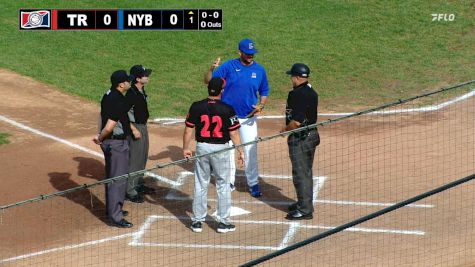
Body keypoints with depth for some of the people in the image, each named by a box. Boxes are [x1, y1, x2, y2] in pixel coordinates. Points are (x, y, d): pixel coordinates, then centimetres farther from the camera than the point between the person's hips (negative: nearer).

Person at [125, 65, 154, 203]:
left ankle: (139, 184, 35)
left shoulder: (141, 90, 6)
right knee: (134, 159, -5)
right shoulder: (131, 93, -23)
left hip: (143, 126, 10)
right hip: (135, 127, -10)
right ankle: (130, 191, 0)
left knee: (143, 157, 20)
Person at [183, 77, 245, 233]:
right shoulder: (227, 109, -12)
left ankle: (197, 221, 14)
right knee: (223, 185, 9)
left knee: (201, 185, 11)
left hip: (202, 147, 2)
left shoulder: (196, 107, -6)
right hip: (221, 149, -2)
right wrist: (241, 151, 1)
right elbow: (234, 133, -9)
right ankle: (223, 222, 11)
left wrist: (185, 148, 11)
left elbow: (188, 129, -1)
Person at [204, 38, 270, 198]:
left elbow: (264, 92, 9)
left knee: (251, 151, -2)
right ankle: (229, 181, 23)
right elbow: (208, 80, -14)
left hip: (248, 118, 0)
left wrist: (261, 105, -10)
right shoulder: (229, 66, -9)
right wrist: (212, 69, -35)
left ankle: (253, 183, 8)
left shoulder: (259, 70, -2)